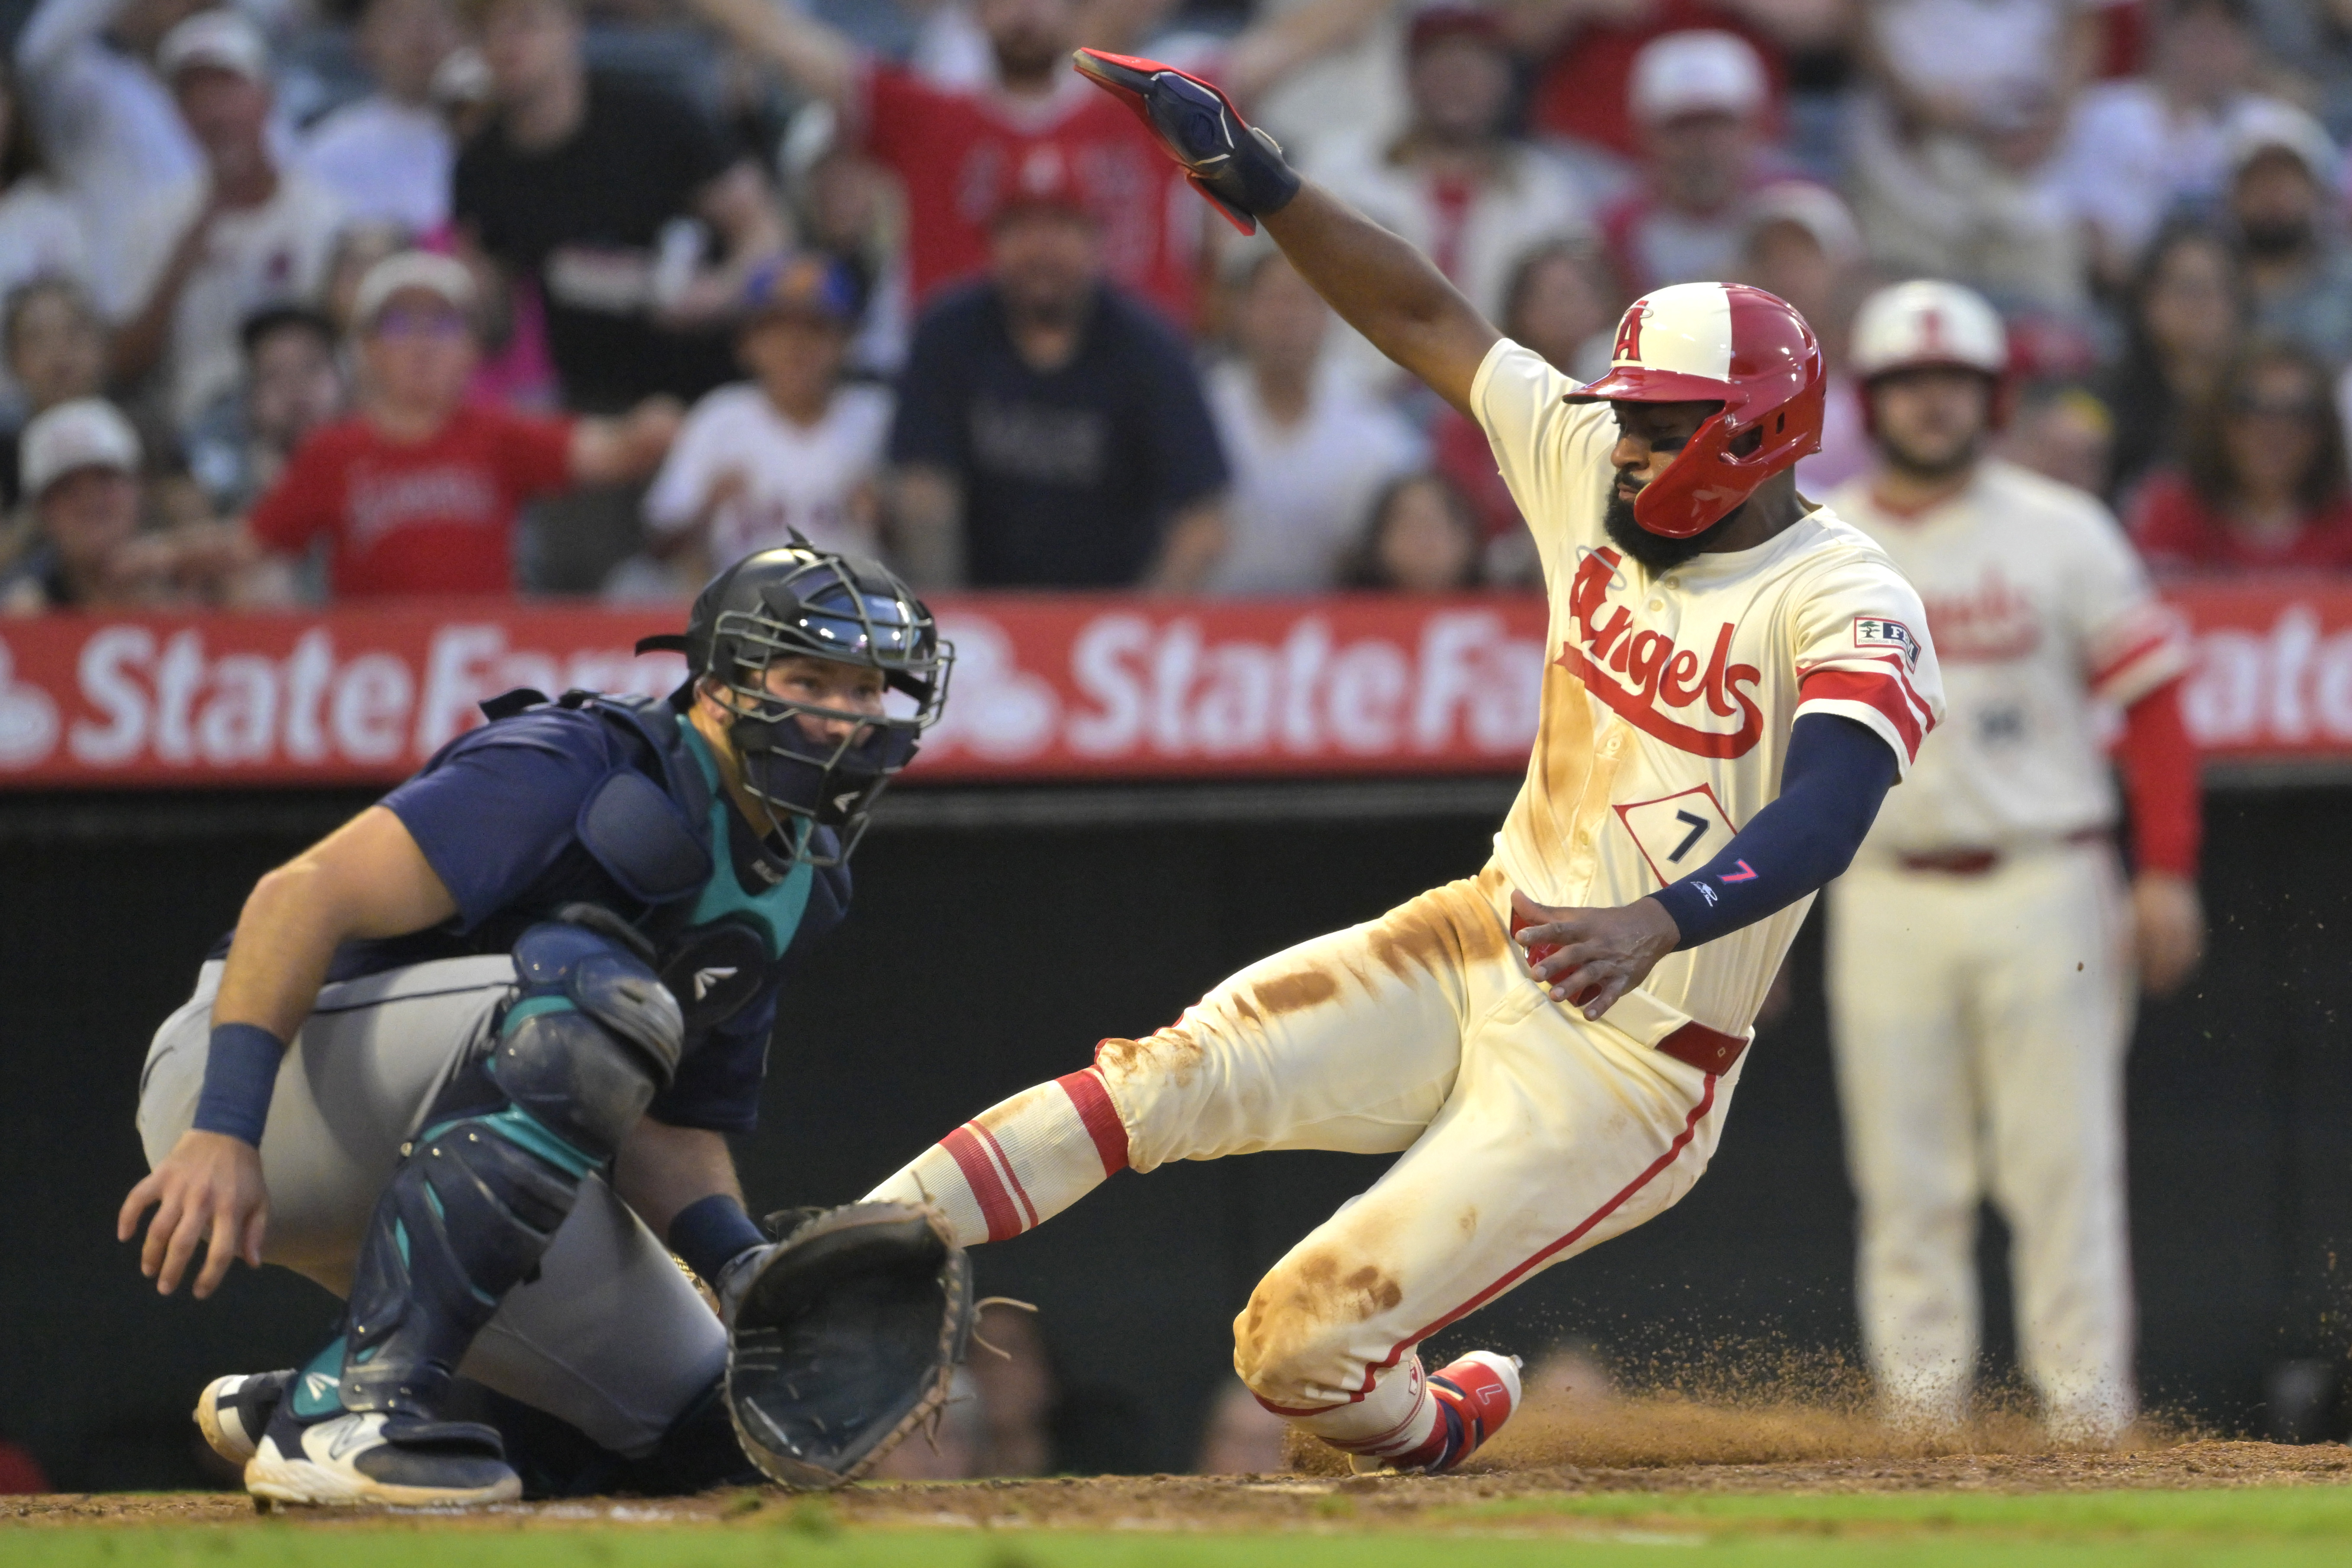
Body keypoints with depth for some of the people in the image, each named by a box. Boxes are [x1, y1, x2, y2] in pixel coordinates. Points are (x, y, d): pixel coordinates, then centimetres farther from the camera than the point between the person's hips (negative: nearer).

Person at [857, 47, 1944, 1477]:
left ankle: (1449, 1423, 20)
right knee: (1167, 1075, -18)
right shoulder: (1592, 475, 4)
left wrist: (1660, 922, -54)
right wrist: (1247, 171, -1)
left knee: (1303, 1349, -13)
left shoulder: (1848, 606, -19)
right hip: (1480, 945, 7)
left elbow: (1827, 812, -36)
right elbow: (1423, 313, 8)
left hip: (1625, 1065, -7)